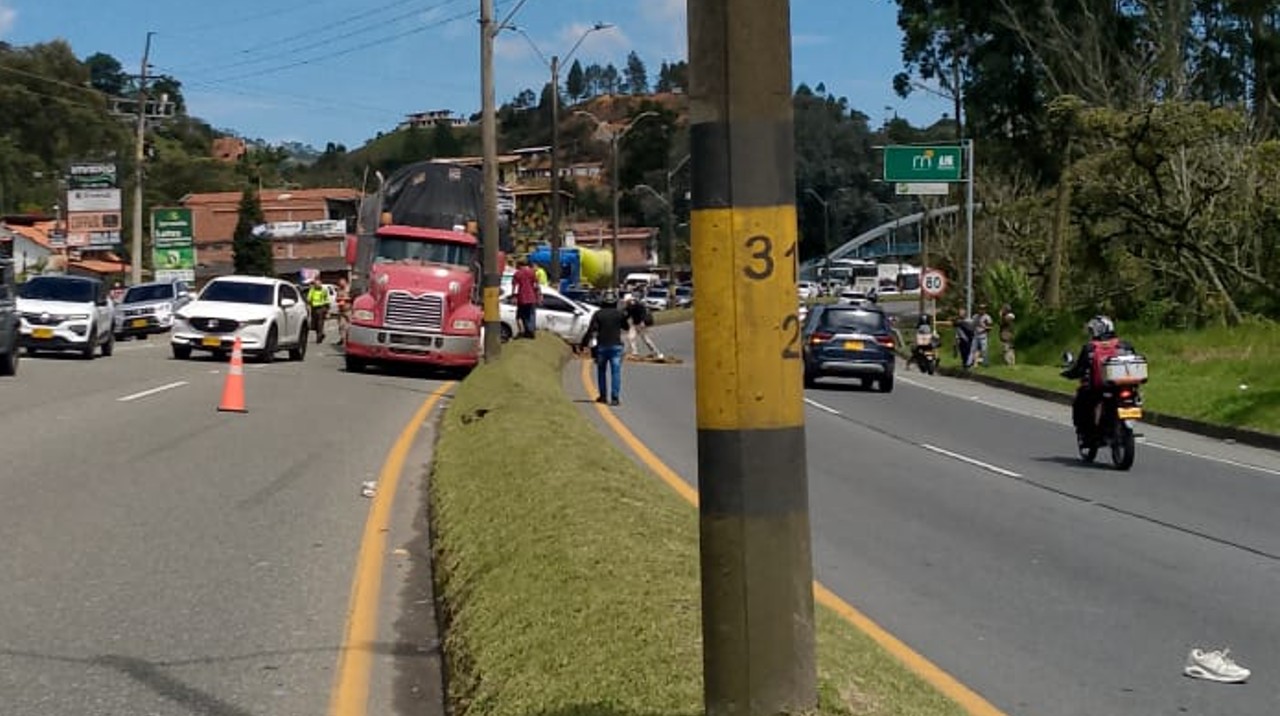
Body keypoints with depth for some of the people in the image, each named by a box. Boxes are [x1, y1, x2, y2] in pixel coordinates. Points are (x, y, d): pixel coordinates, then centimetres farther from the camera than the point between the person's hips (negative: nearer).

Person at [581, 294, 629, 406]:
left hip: (602, 346, 1)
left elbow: (591, 330, -8)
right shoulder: (620, 314, 3)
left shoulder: (598, 314, 1)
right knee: (616, 372, -3)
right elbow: (626, 327, 18)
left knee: (601, 371, 15)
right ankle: (615, 398, -12)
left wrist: (584, 343, -7)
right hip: (616, 346, -1)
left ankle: (603, 396, 19)